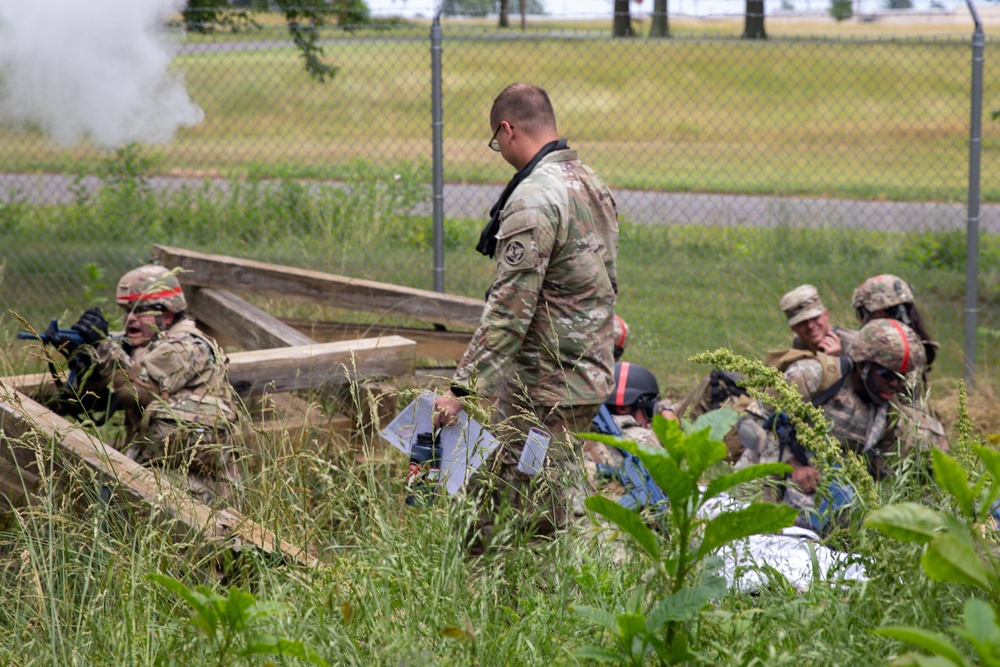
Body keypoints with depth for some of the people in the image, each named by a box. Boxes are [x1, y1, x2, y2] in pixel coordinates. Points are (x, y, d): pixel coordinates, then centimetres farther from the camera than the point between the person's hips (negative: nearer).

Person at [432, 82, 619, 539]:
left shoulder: (533, 200, -20)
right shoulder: (592, 185, 11)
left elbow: (509, 309, -24)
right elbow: (608, 283, 20)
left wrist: (461, 387, -22)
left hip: (544, 388, -10)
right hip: (591, 374, 10)